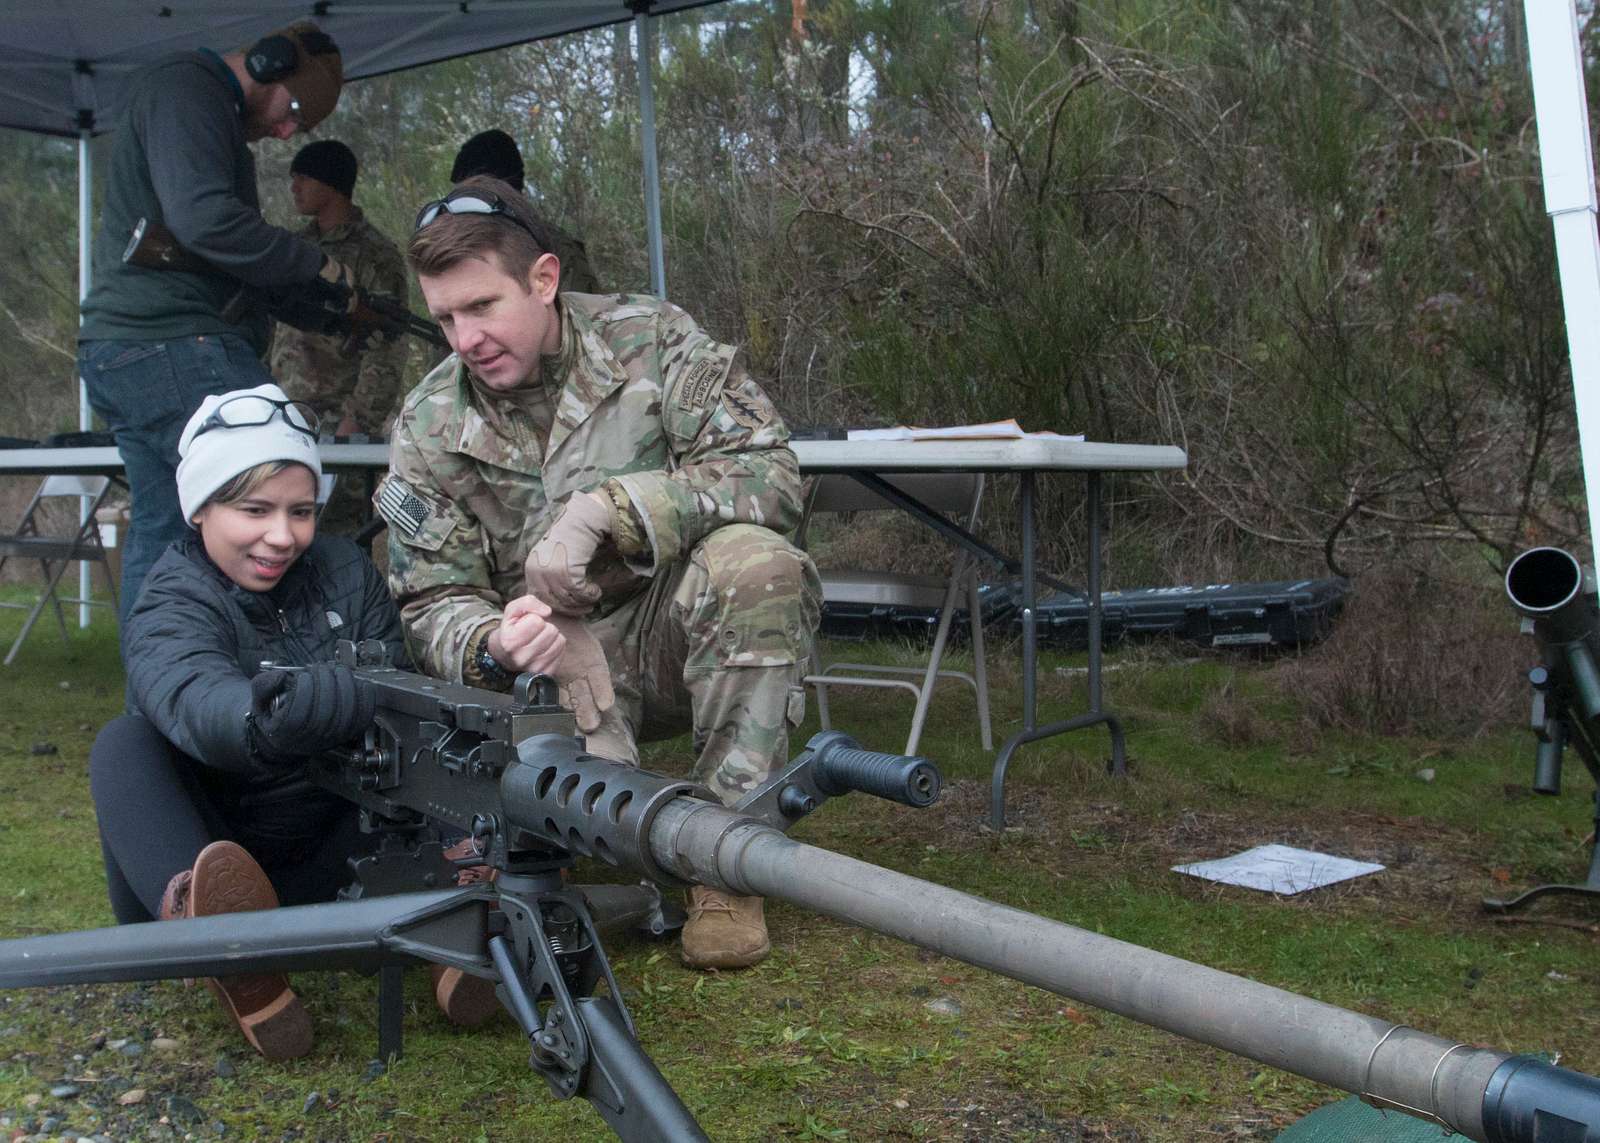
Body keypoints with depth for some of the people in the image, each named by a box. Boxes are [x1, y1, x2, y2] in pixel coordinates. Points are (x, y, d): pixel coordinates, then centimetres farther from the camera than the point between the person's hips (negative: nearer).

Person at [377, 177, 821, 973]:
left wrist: (606, 508, -27)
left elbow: (769, 472, -15)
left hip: (681, 633, 1)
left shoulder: (650, 340, -6)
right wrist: (490, 646, -29)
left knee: (752, 561, -34)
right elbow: (433, 604, -3)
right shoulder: (428, 429, -1)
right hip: (558, 667, -1)